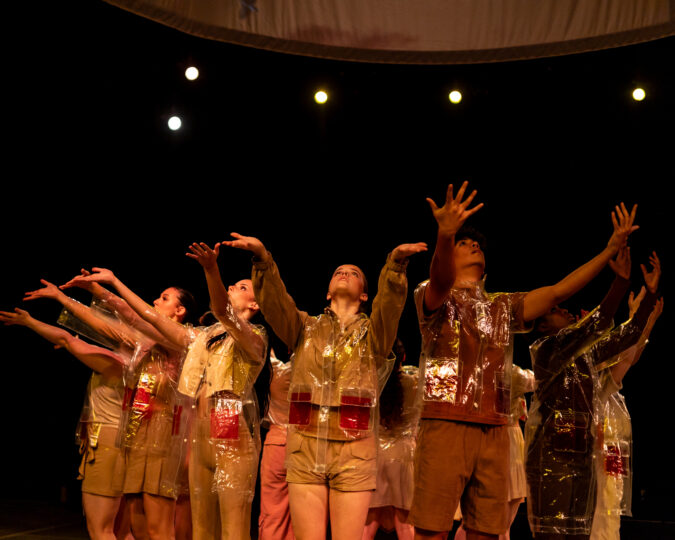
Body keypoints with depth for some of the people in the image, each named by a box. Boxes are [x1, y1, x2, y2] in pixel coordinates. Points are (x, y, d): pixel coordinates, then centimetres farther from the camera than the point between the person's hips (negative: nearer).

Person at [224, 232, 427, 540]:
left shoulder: (373, 332, 10)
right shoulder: (305, 328, 14)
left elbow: (391, 299, -11)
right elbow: (274, 301, -4)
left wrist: (396, 263, -30)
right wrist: (262, 259, -21)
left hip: (354, 454, -1)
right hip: (305, 450, 1)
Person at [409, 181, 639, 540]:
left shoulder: (504, 306, 22)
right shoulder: (434, 297, 7)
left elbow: (557, 292, 12)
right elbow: (441, 281, -17)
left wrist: (611, 248, 3)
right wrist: (445, 236, -40)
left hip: (493, 433, 5)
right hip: (444, 425, -5)